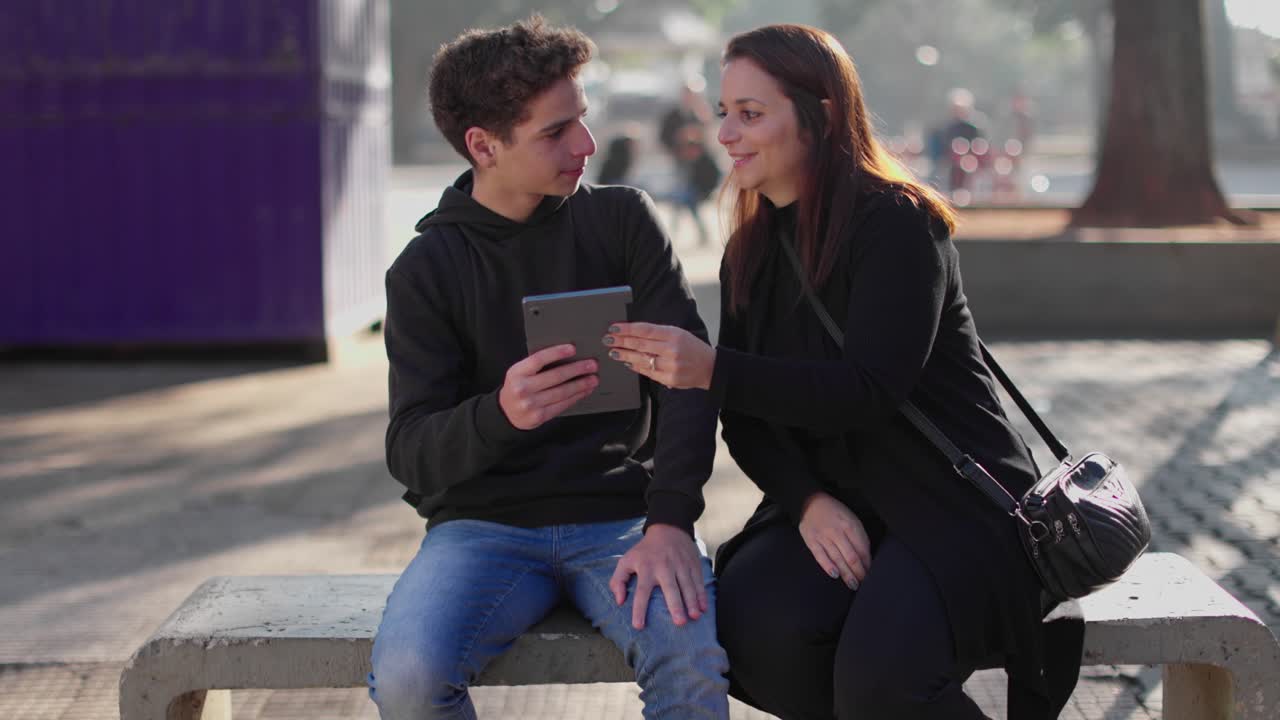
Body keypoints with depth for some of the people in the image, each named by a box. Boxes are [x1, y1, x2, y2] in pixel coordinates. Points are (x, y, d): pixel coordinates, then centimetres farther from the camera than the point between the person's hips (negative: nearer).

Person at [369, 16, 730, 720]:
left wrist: (670, 520, -19)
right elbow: (409, 452, -5)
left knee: (696, 660, -32)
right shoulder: (425, 270, 2)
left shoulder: (621, 219, 5)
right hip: (486, 523, 0)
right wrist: (499, 413, -28)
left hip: (619, 515, 0)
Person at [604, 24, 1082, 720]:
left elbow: (870, 390, -21)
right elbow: (747, 421, 7)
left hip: (957, 504, -5)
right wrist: (808, 502, -13)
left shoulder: (897, 221, -11)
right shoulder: (749, 251, 10)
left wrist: (713, 369, -30)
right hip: (830, 500, 5)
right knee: (755, 632, -27)